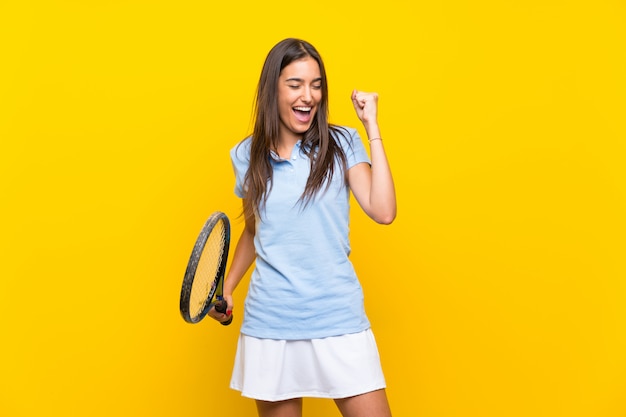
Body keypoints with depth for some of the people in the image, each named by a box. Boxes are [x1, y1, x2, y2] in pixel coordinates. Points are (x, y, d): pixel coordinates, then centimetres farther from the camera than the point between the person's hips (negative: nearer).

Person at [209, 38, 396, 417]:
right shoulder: (247, 155, 6)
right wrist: (227, 288, 9)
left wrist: (373, 128, -11)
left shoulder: (341, 144, -1)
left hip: (339, 318, -1)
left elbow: (383, 212, -14)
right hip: (269, 320, 2)